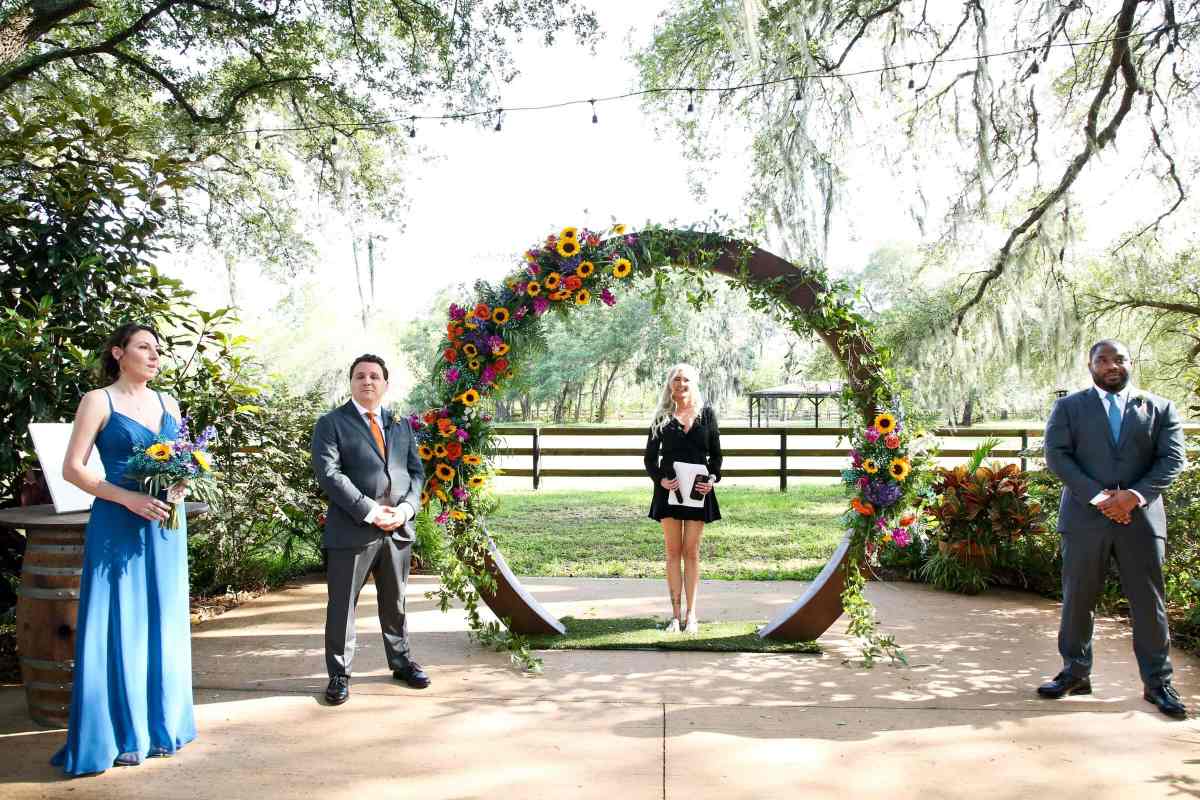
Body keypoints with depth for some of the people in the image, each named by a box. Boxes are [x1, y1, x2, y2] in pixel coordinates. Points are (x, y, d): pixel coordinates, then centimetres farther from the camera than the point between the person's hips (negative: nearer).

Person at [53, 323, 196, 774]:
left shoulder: (168, 404, 12)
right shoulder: (98, 402, -3)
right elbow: (73, 468, -8)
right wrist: (129, 498, -19)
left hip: (164, 525, 5)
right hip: (118, 526, -5)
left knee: (161, 623, 9)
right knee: (119, 626, 0)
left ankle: (159, 724, 20)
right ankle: (119, 735, 11)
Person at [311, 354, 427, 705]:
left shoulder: (400, 425, 15)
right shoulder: (331, 423, -1)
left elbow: (416, 470, 11)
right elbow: (328, 473, -12)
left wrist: (407, 507, -8)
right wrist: (370, 511, -18)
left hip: (399, 529, 5)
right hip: (352, 530, -4)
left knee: (395, 601, 16)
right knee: (342, 604, 3)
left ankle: (401, 662, 31)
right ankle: (339, 674, 16)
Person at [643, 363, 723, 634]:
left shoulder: (707, 414, 6)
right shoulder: (662, 416, 5)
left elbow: (716, 453, 9)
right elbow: (650, 456, 6)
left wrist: (713, 478, -7)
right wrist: (660, 479, -10)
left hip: (698, 490, 0)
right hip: (669, 489, 0)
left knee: (691, 553, 5)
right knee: (673, 552, 4)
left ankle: (691, 614, 12)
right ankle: (676, 614, 11)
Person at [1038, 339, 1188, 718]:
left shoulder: (1160, 409, 11)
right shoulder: (1069, 407, 8)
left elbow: (1173, 459, 2)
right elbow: (1056, 455, -2)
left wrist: (1135, 494, -13)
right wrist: (1097, 496, -13)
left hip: (1141, 516, 1)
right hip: (1084, 516, 0)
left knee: (1149, 602, 4)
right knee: (1077, 599, 5)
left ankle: (1157, 681, 16)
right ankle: (1075, 672, 18)